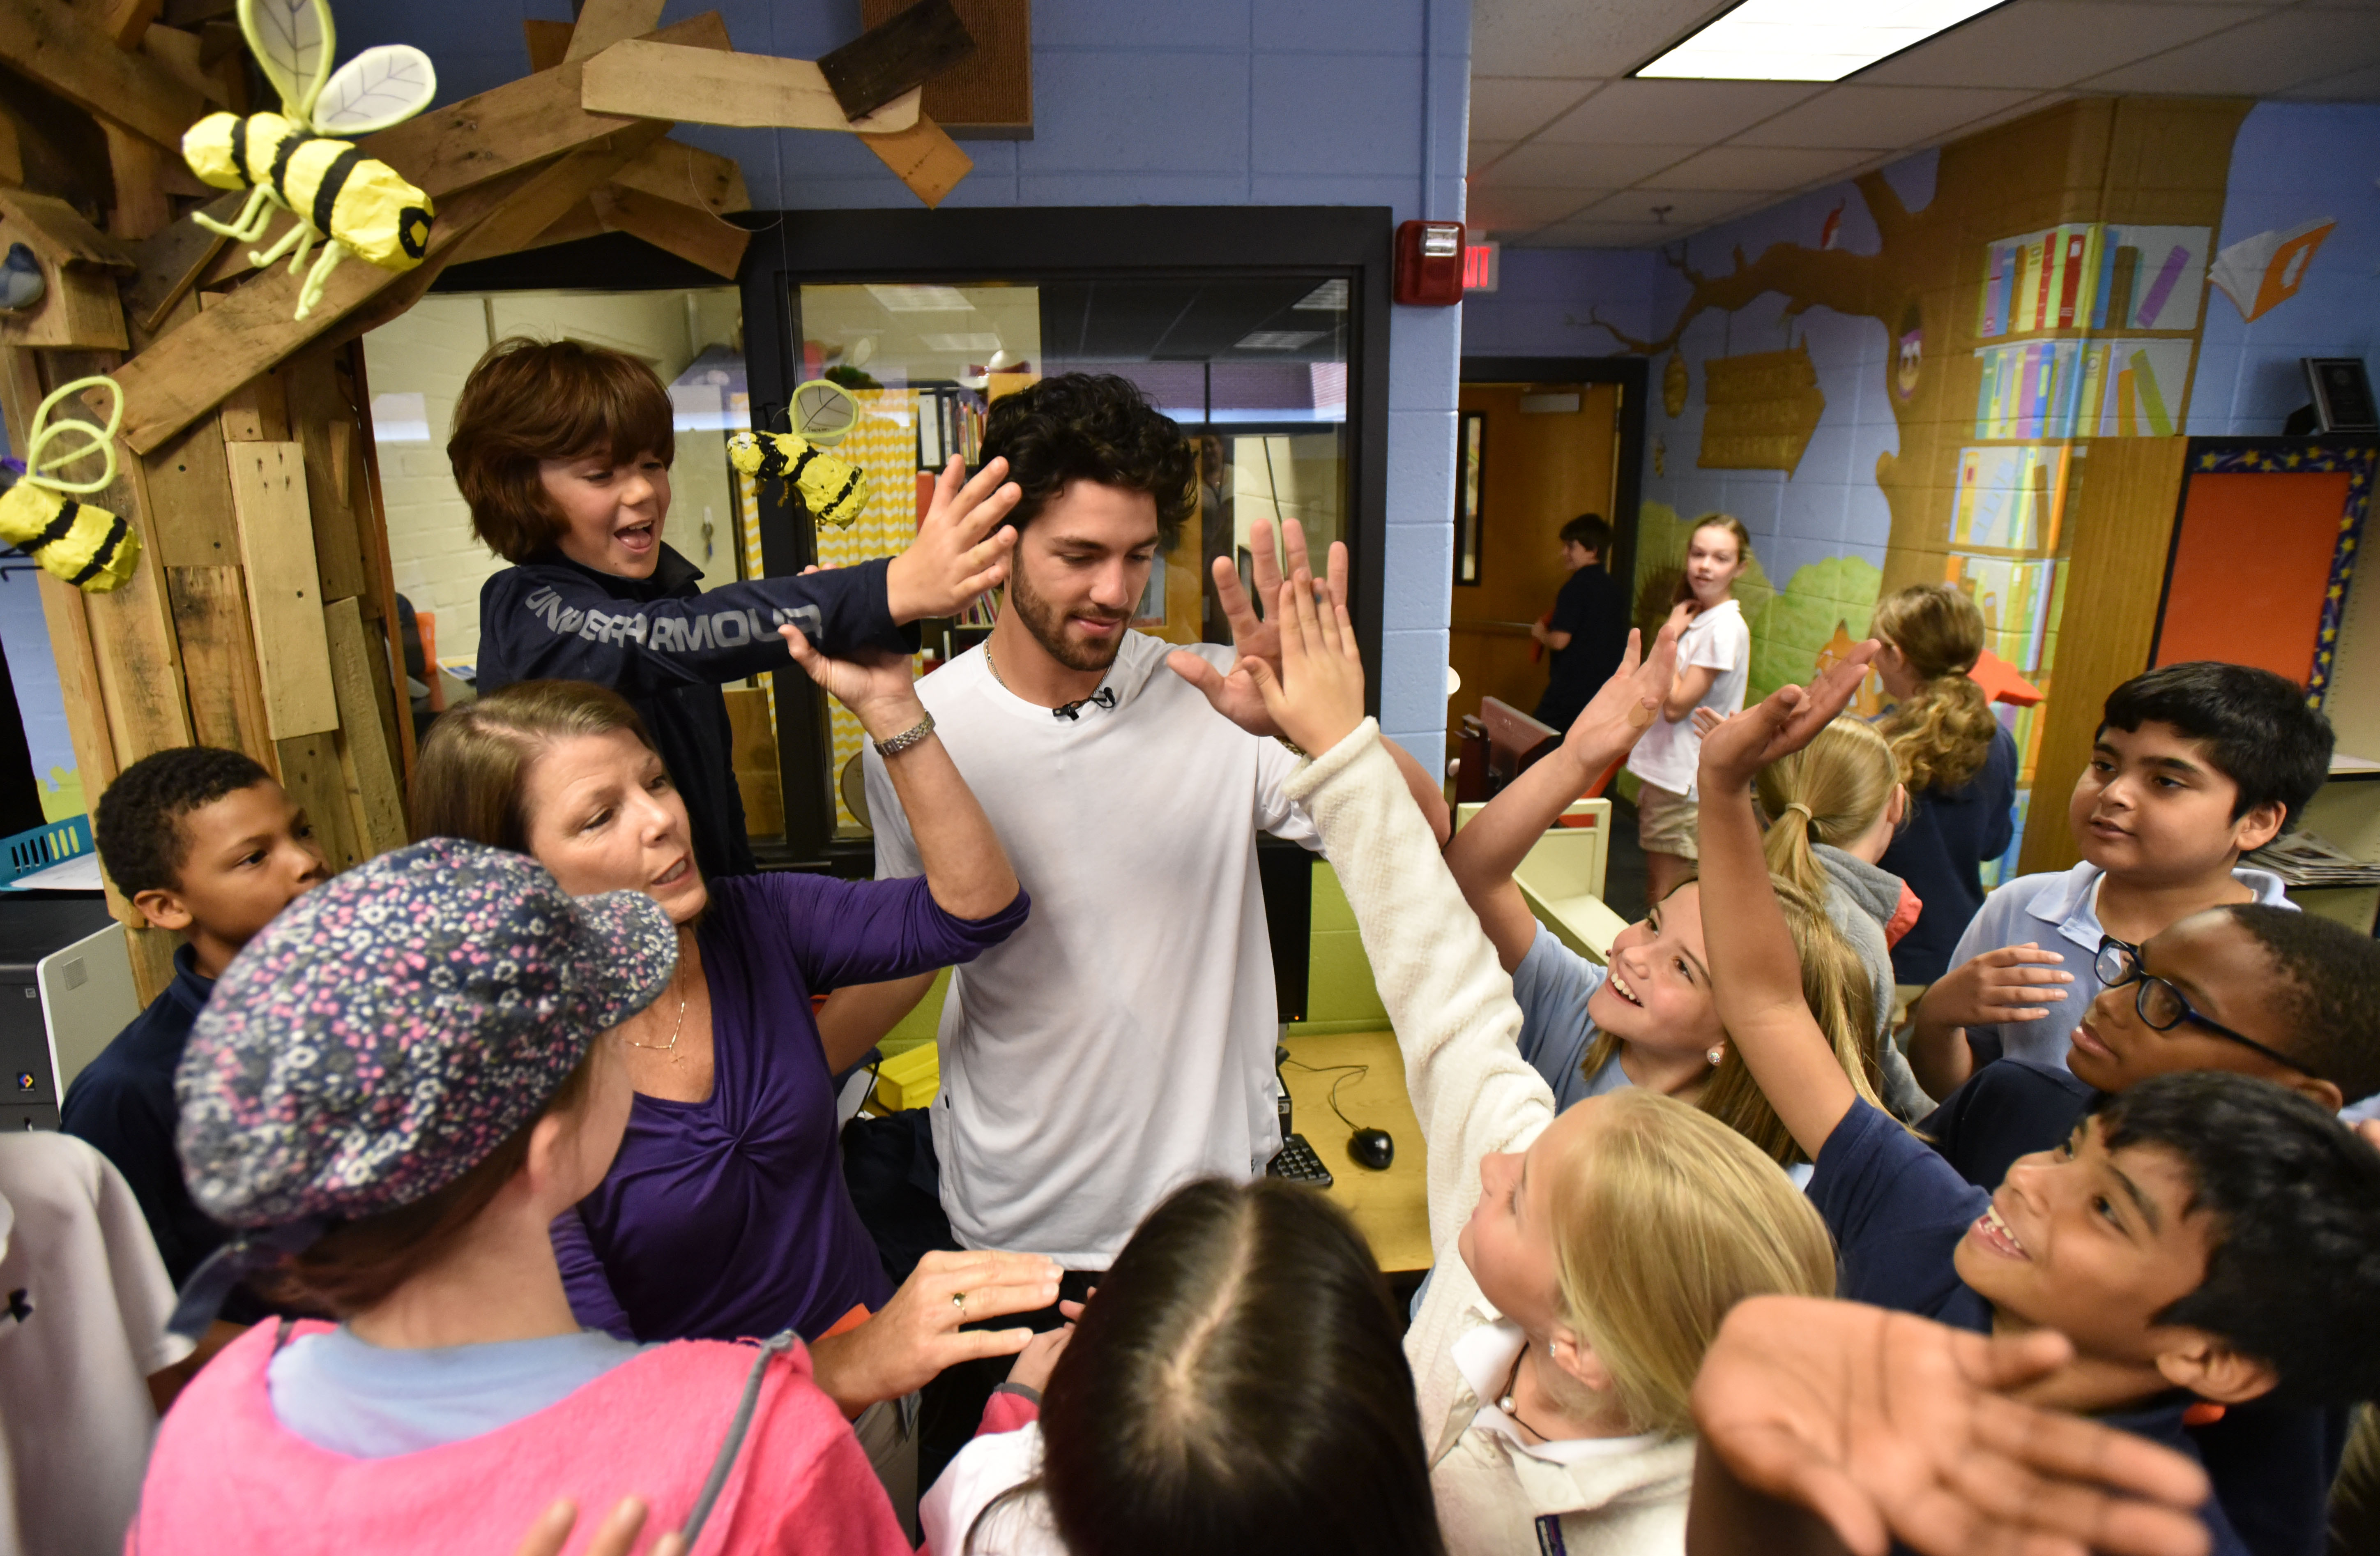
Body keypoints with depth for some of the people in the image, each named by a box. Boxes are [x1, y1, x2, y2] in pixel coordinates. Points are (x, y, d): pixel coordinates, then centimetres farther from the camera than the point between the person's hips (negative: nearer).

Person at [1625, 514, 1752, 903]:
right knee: (1654, 897, 16)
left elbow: (1675, 706, -19)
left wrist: (1671, 636, -13)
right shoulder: (1696, 618, 11)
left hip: (1684, 786, -9)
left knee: (1667, 905, -2)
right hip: (1663, 773, 9)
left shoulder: (1726, 628, -17)